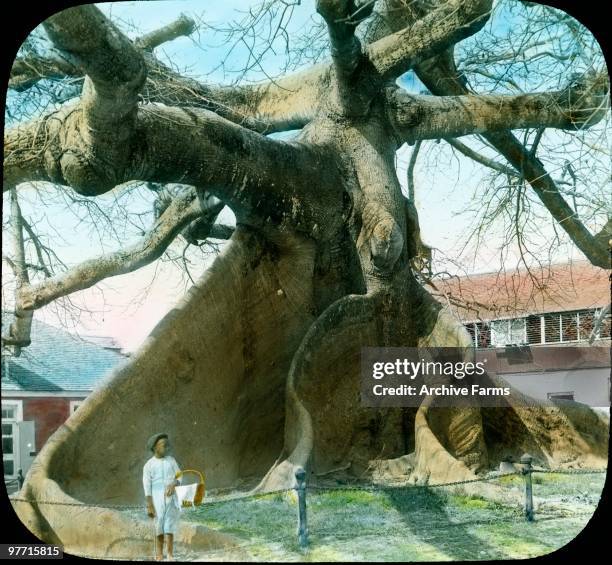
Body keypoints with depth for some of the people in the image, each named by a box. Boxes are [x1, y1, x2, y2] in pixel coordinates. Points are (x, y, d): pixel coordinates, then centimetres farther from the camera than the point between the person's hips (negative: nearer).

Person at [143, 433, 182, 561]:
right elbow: (147, 487, -5)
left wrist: (173, 485, -17)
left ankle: (170, 555, -2)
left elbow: (179, 477, 6)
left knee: (170, 527, -3)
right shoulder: (149, 465, -1)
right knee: (159, 527, -2)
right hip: (157, 499, -2)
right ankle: (159, 556, 5)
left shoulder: (171, 460, 8)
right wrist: (149, 506, -11)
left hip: (171, 498, 2)